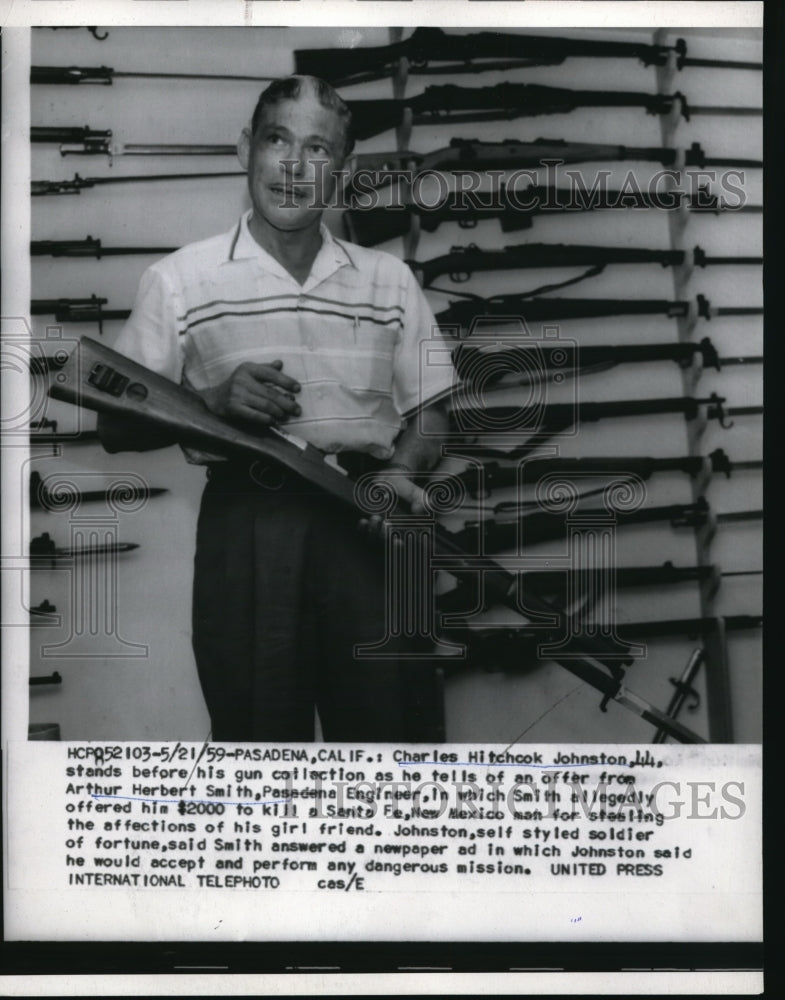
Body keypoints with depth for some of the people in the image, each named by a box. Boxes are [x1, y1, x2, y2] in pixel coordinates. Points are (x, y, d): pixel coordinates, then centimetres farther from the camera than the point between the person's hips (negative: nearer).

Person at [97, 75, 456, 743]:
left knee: (390, 724, -1)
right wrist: (216, 401, -12)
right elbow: (118, 427, 5)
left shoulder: (389, 279, 13)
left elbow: (428, 416, 14)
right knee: (259, 729, 3)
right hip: (244, 521, -1)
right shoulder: (180, 279, 6)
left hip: (366, 520, 2)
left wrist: (402, 472, -8)